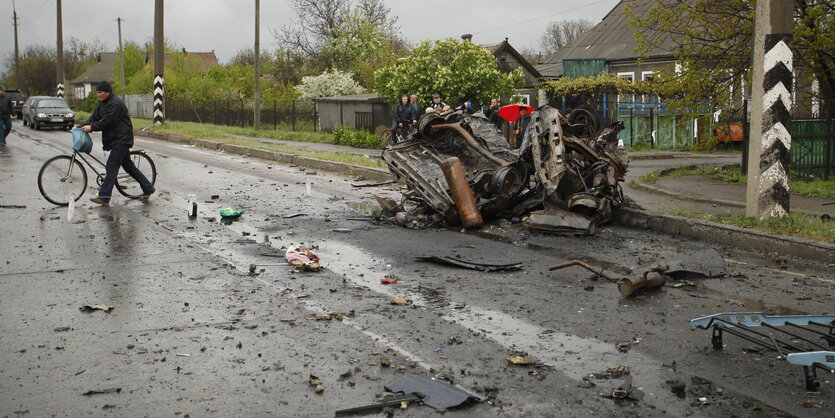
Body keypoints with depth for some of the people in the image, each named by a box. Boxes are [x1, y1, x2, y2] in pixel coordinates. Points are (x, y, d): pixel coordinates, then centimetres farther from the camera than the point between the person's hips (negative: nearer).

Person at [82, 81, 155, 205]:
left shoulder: (116, 103, -16)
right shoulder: (102, 104, 15)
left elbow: (107, 120, -23)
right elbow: (94, 118, 12)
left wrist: (91, 127, -20)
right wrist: (82, 126, -2)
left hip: (122, 139, -10)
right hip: (115, 139, 10)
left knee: (111, 166, -13)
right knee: (128, 166, 13)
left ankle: (104, 196, -15)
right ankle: (148, 188, 20)